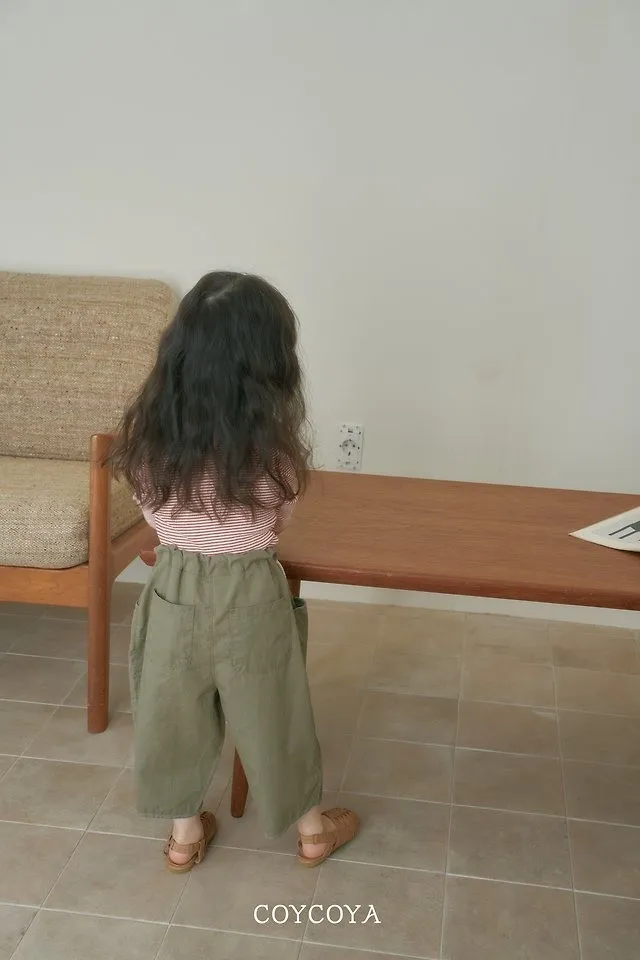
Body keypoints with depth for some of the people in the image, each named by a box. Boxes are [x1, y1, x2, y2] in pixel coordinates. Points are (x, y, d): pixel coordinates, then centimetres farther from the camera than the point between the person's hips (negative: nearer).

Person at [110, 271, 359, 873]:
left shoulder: (145, 430, -13)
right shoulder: (273, 443, -21)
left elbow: (154, 511, 2)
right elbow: (278, 521, -4)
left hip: (173, 587, 3)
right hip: (249, 594, -2)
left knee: (176, 709, 21)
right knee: (272, 715, 17)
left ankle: (184, 832, 39)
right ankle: (312, 829, 39)